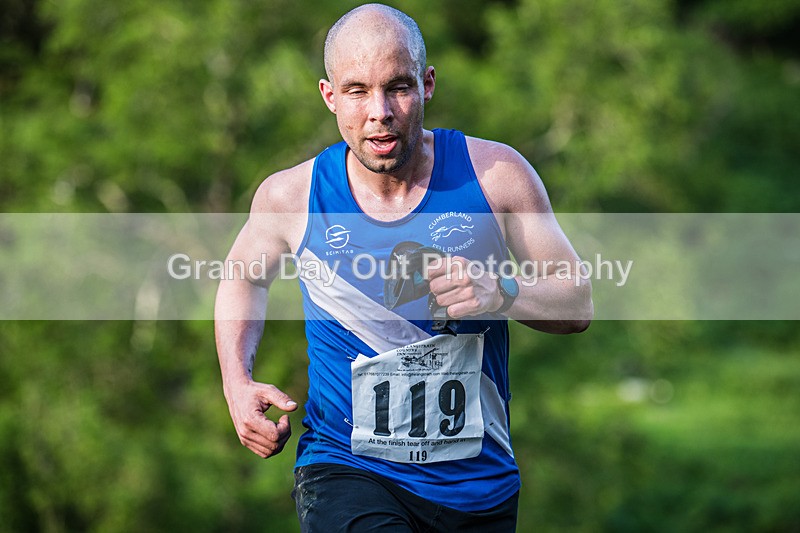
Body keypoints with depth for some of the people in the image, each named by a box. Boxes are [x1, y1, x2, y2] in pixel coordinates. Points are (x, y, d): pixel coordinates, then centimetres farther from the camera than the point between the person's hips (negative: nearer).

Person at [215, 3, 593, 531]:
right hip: (347, 471, -2)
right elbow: (245, 277, 20)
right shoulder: (292, 195, -2)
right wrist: (238, 383, 4)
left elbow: (579, 303, 1)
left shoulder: (494, 173, -4)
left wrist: (503, 294, -19)